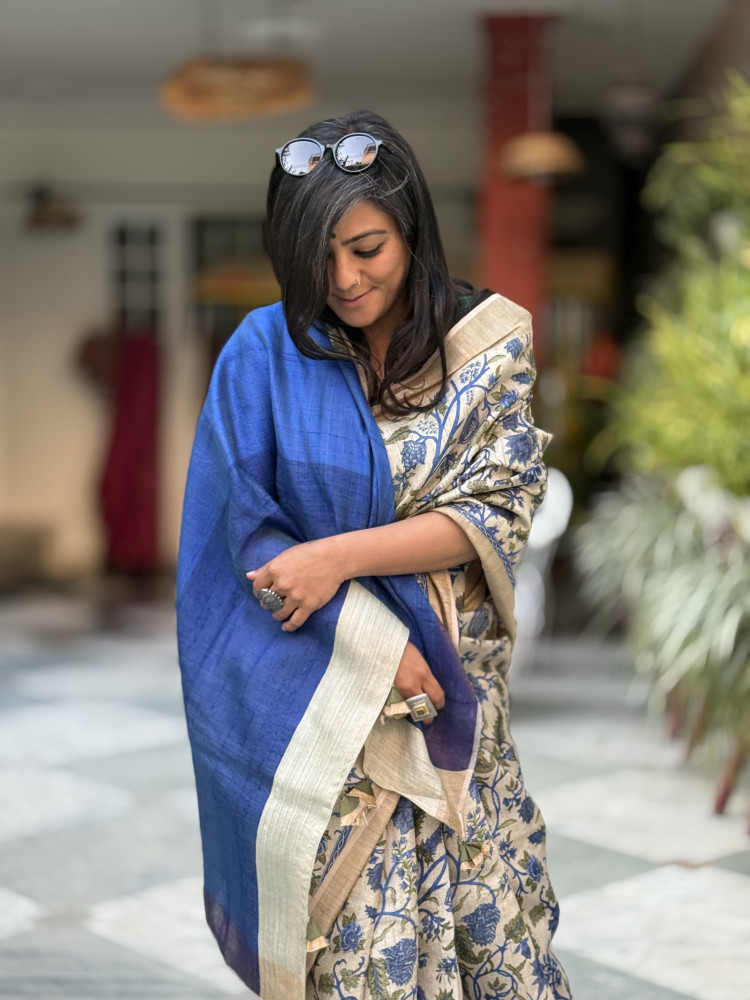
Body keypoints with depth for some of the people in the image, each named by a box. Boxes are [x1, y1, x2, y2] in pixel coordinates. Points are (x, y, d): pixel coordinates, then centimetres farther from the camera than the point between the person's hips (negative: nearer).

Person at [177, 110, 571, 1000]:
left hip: (455, 677, 2)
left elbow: (496, 513, -7)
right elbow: (247, 530, -7)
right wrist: (379, 649, -15)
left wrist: (340, 554, -19)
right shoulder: (264, 352, -5)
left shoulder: (488, 345, -2)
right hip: (315, 685, -1)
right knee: (353, 927, 2)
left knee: (483, 903, 8)